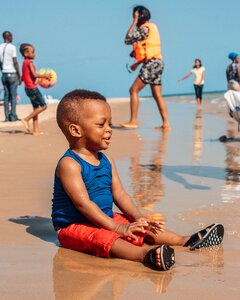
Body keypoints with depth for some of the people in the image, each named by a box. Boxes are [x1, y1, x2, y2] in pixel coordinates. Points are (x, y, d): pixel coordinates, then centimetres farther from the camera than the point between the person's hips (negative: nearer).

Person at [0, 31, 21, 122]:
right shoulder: (12, 47, -9)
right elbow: (15, 62, -11)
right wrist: (19, 76, -6)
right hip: (12, 73, -5)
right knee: (13, 95, -1)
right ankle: (13, 116, -2)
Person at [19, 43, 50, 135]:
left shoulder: (24, 63, 13)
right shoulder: (30, 63, -14)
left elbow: (22, 78, 18)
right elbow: (34, 74, -25)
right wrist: (45, 76, -12)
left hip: (28, 88, 10)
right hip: (32, 88, -10)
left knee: (36, 108, 13)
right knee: (43, 106, -6)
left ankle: (36, 130, 13)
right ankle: (26, 119, -7)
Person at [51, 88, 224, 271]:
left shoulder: (107, 161, 10)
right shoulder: (69, 164, -18)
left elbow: (119, 194, 9)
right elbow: (83, 202, -24)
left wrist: (138, 218, -8)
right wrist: (116, 226, -27)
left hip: (104, 220, 10)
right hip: (74, 226, -10)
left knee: (144, 229, 1)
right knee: (104, 238, -36)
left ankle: (185, 240, 1)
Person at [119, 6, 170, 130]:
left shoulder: (145, 28, -10)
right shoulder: (151, 27, 19)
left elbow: (128, 39, -13)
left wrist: (134, 22, -8)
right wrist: (138, 63, 16)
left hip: (152, 63, -10)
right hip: (156, 63, 10)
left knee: (134, 90, -10)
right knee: (157, 95, 8)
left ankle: (133, 121, -13)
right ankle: (166, 123, 4)